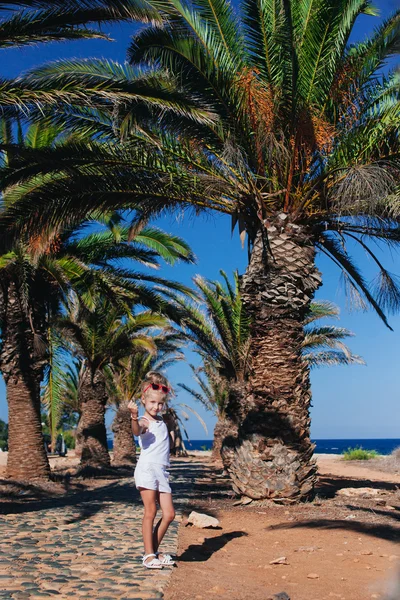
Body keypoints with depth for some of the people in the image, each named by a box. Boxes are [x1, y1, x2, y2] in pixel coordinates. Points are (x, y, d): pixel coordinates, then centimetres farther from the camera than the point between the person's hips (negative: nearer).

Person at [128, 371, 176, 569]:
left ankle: (154, 551, 18)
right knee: (150, 512, -5)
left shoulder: (162, 421, 18)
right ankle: (148, 555, 5)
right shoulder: (144, 421, -5)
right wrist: (134, 418, -50)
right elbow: (136, 431, -32)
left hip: (162, 472, 7)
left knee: (169, 514, 5)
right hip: (147, 469, -7)